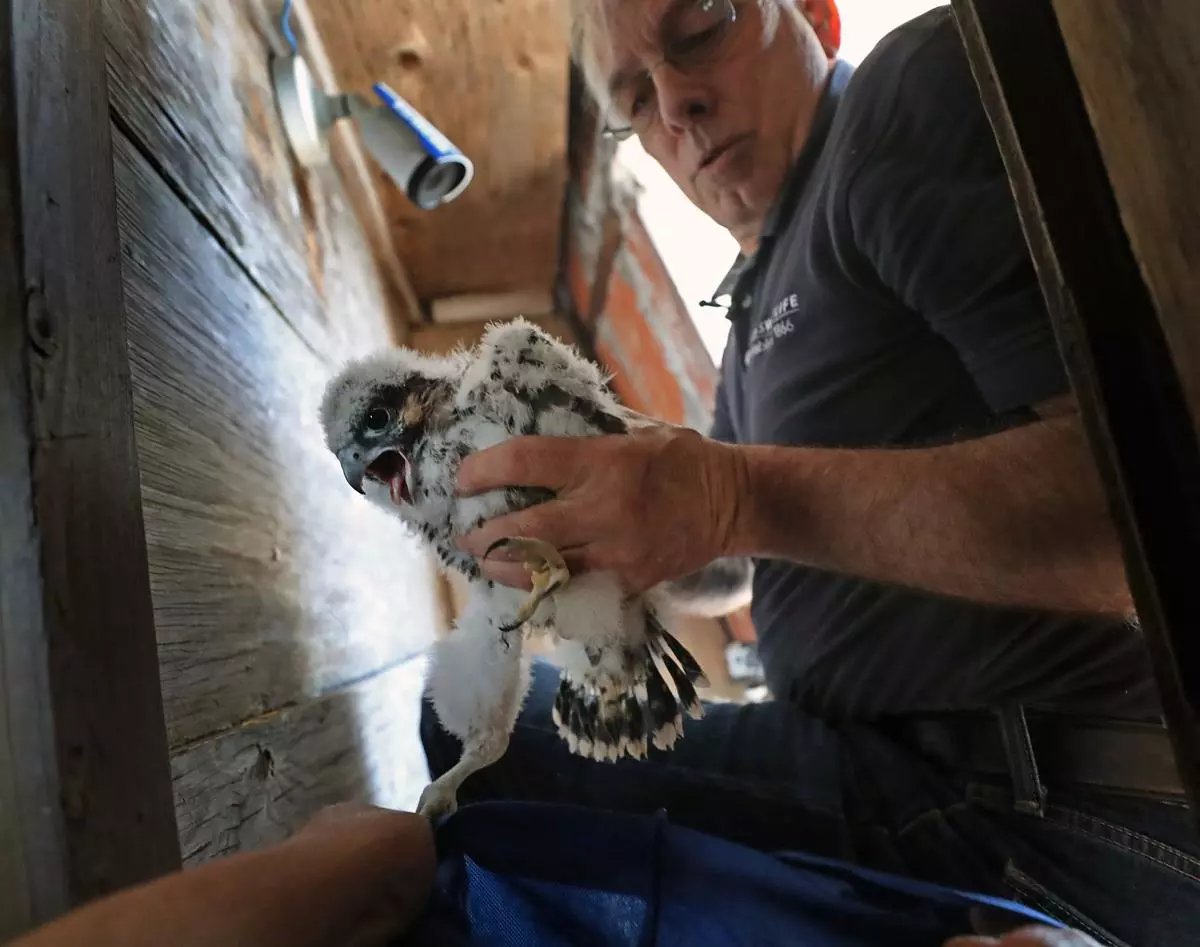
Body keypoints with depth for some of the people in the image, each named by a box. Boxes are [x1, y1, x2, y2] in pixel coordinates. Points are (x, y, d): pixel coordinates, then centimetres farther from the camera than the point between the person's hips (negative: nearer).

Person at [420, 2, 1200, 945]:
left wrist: (739, 497, -28)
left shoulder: (928, 82, -8)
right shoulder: (768, 299, 17)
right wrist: (581, 509, 4)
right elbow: (720, 567, 21)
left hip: (1074, 810, -7)